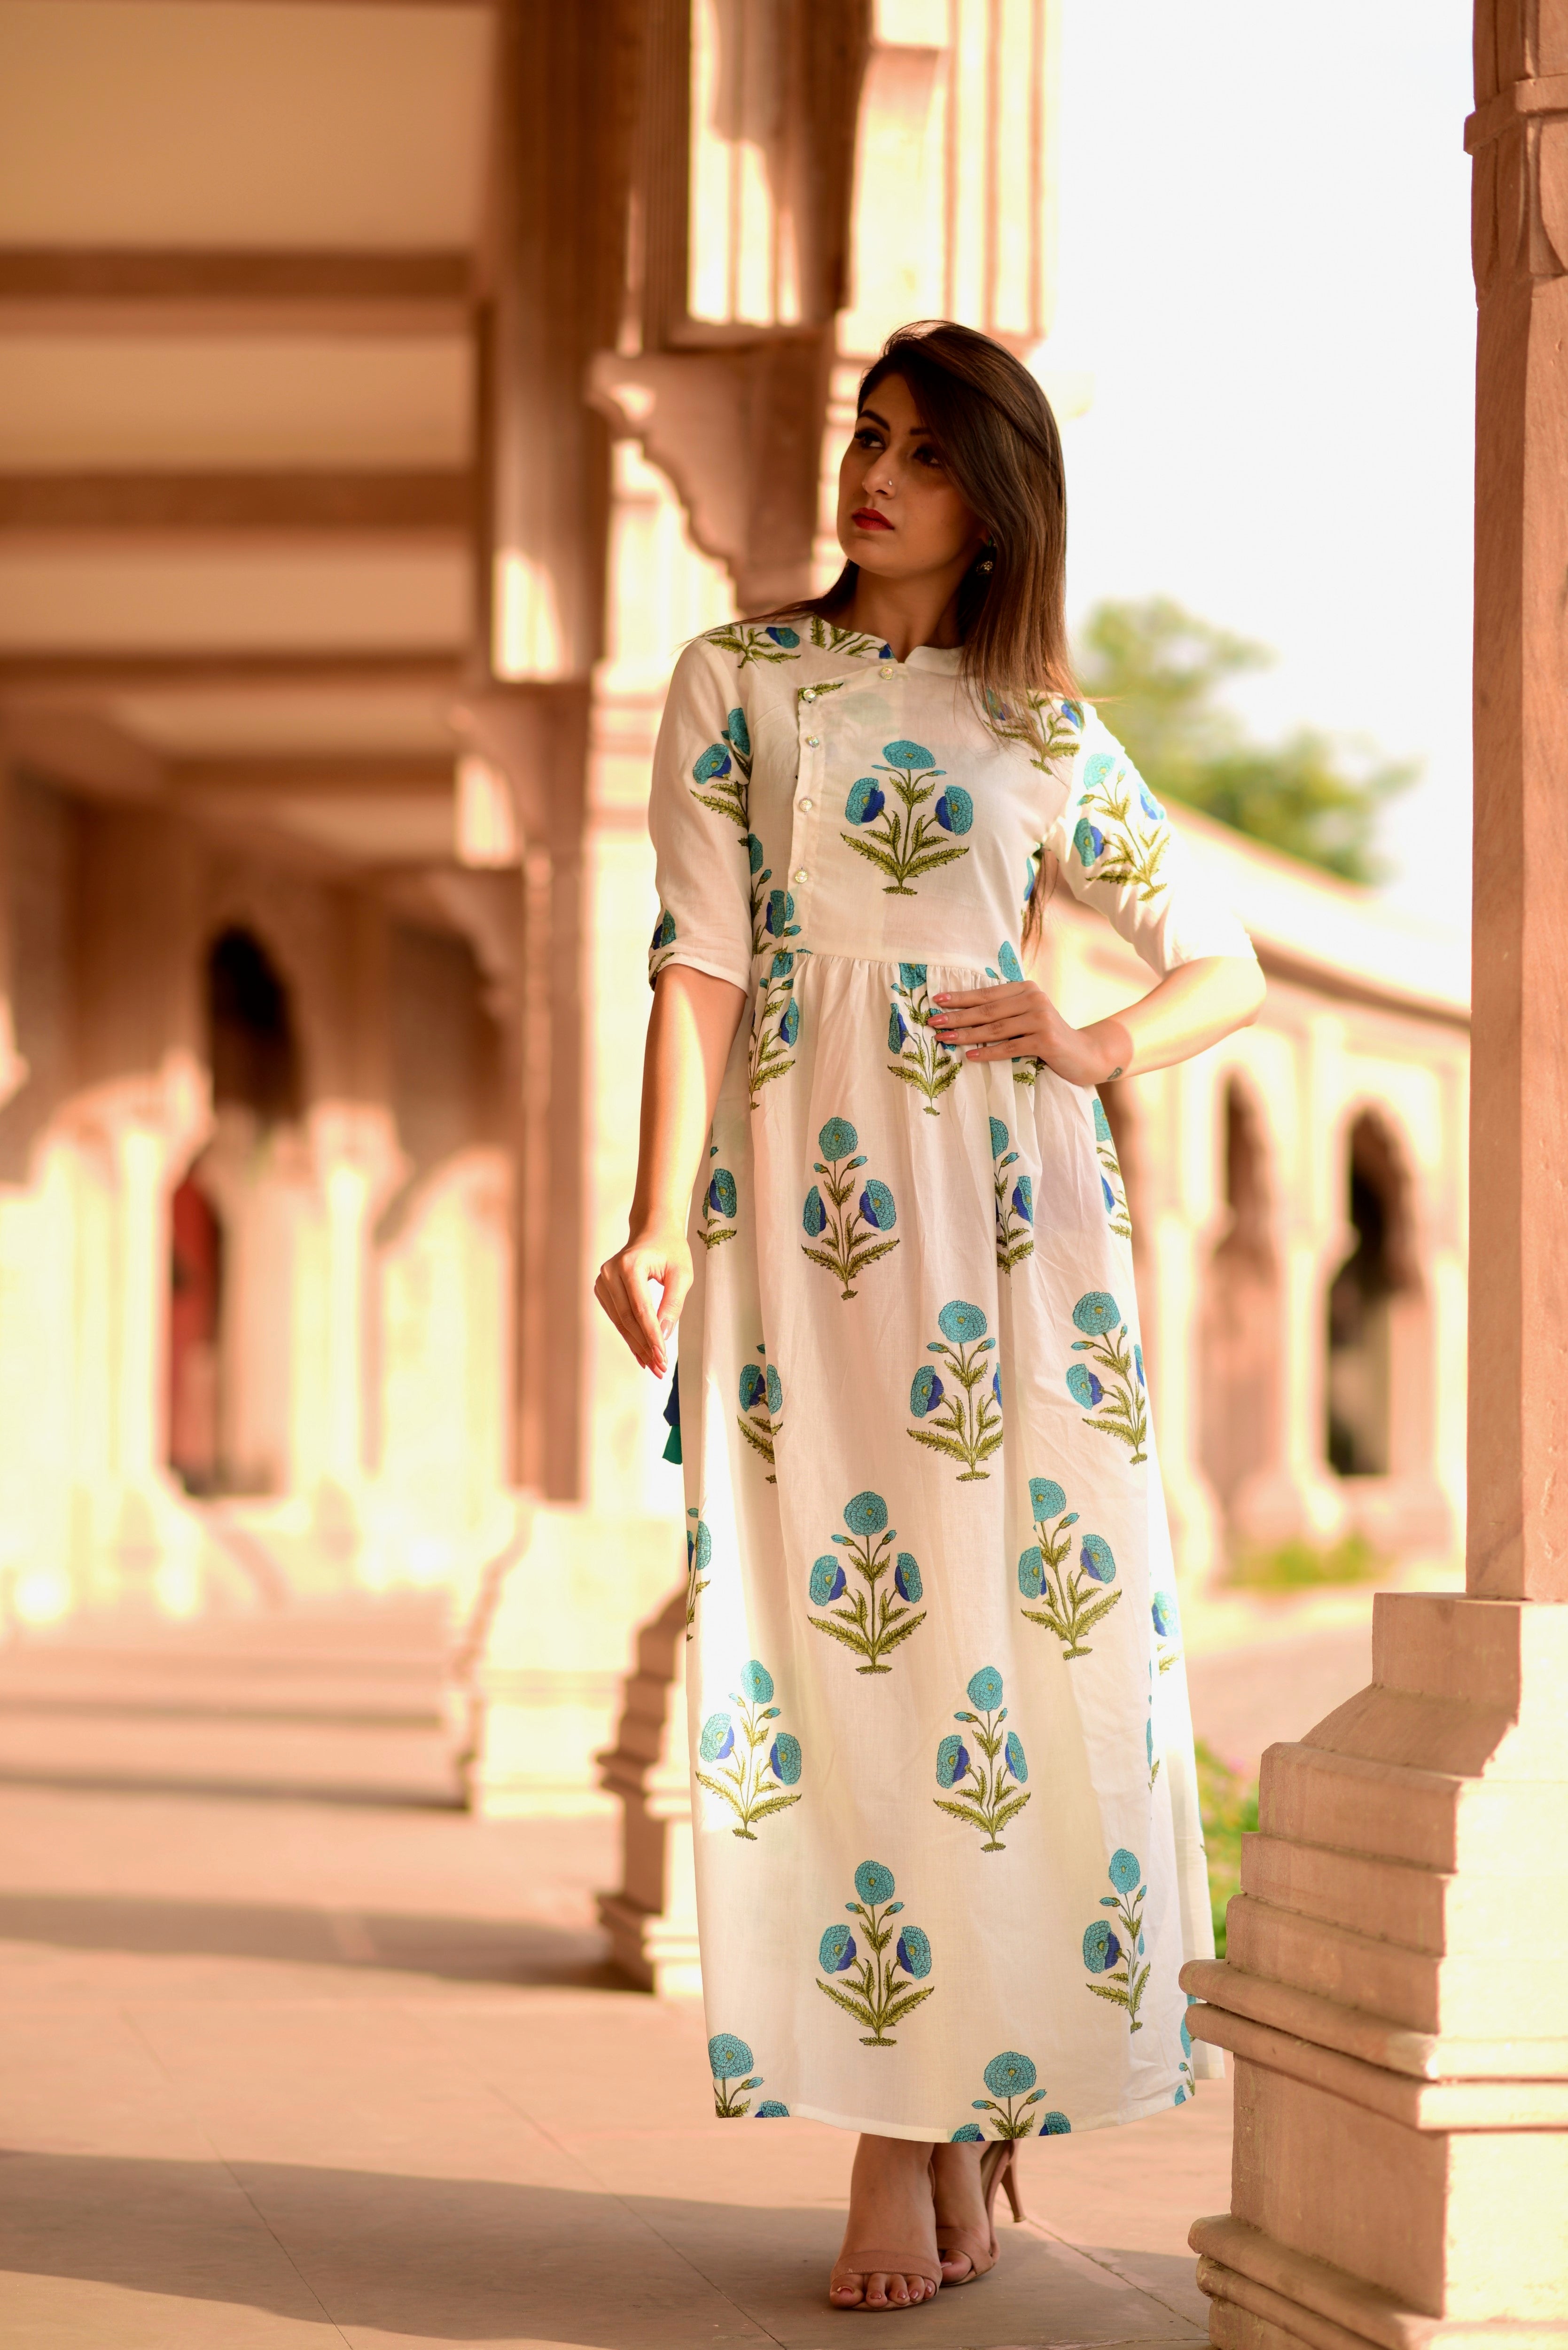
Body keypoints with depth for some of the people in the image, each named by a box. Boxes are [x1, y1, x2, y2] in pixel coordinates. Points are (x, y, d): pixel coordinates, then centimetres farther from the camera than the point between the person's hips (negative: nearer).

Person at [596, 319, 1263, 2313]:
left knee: (1009, 1620, -3)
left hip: (1008, 1192, 1)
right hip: (802, 1195, -1)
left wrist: (1099, 1050, -4)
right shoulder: (737, 683, 10)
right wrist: (659, 1221, -7)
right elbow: (703, 963, 2)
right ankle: (896, 2133, -1)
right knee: (835, 1623, -5)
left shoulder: (1042, 732, 10)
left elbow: (1228, 967, 16)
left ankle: (973, 2104, 7)